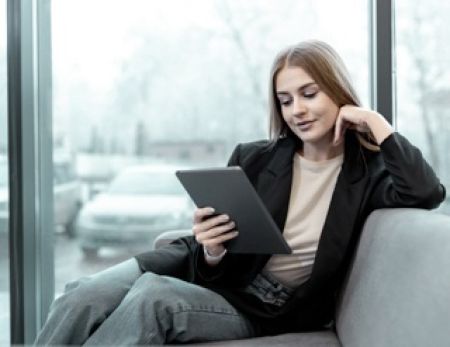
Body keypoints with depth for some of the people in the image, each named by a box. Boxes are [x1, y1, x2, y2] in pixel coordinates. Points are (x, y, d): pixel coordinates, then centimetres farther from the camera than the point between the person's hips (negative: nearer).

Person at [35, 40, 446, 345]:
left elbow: (427, 193, -21)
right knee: (84, 295, -26)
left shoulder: (367, 172, 1)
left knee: (151, 299, -33)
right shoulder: (253, 158, 5)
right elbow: (207, 258, 5)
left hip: (260, 310, -3)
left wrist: (376, 123, -13)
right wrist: (211, 253, -20)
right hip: (206, 273, 3)